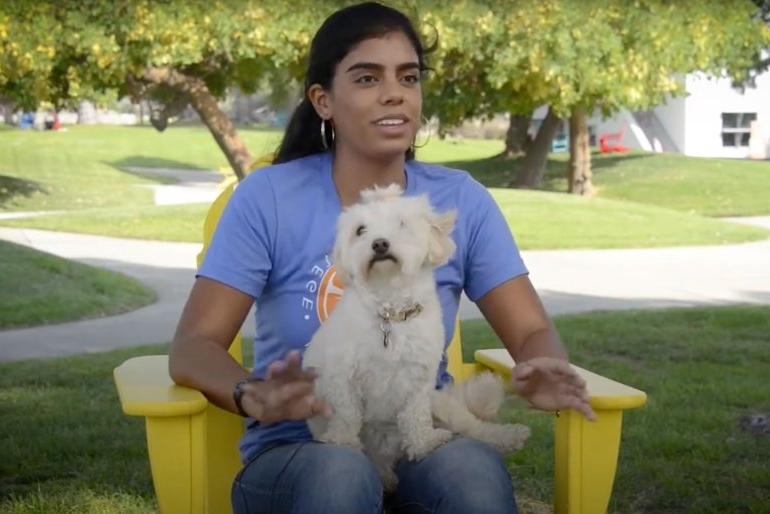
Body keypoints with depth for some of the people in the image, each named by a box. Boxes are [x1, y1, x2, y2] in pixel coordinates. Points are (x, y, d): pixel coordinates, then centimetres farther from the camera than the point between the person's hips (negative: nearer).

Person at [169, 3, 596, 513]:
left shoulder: (461, 200, 4)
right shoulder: (268, 198, -4)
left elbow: (533, 331, 1)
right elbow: (193, 346, -8)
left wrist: (543, 373, -25)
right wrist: (255, 397, -32)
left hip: (424, 447, 2)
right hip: (299, 454, -1)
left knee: (474, 467, -33)